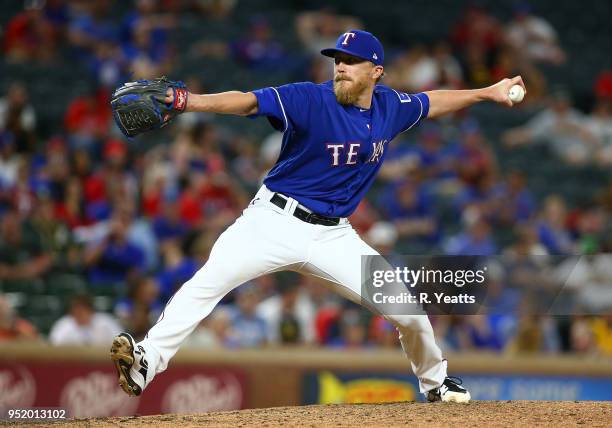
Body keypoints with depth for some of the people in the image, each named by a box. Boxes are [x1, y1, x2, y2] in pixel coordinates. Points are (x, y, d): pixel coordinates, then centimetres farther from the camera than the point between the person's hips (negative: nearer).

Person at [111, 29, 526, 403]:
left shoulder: (389, 106, 2)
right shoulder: (309, 100, -15)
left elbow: (430, 102, 23)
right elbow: (248, 102, -29)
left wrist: (487, 92, 27)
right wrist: (187, 101, -43)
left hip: (333, 235, 4)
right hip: (277, 219, -4)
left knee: (409, 309, 1)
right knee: (210, 279, -25)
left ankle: (436, 381, 29)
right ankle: (147, 362, -27)